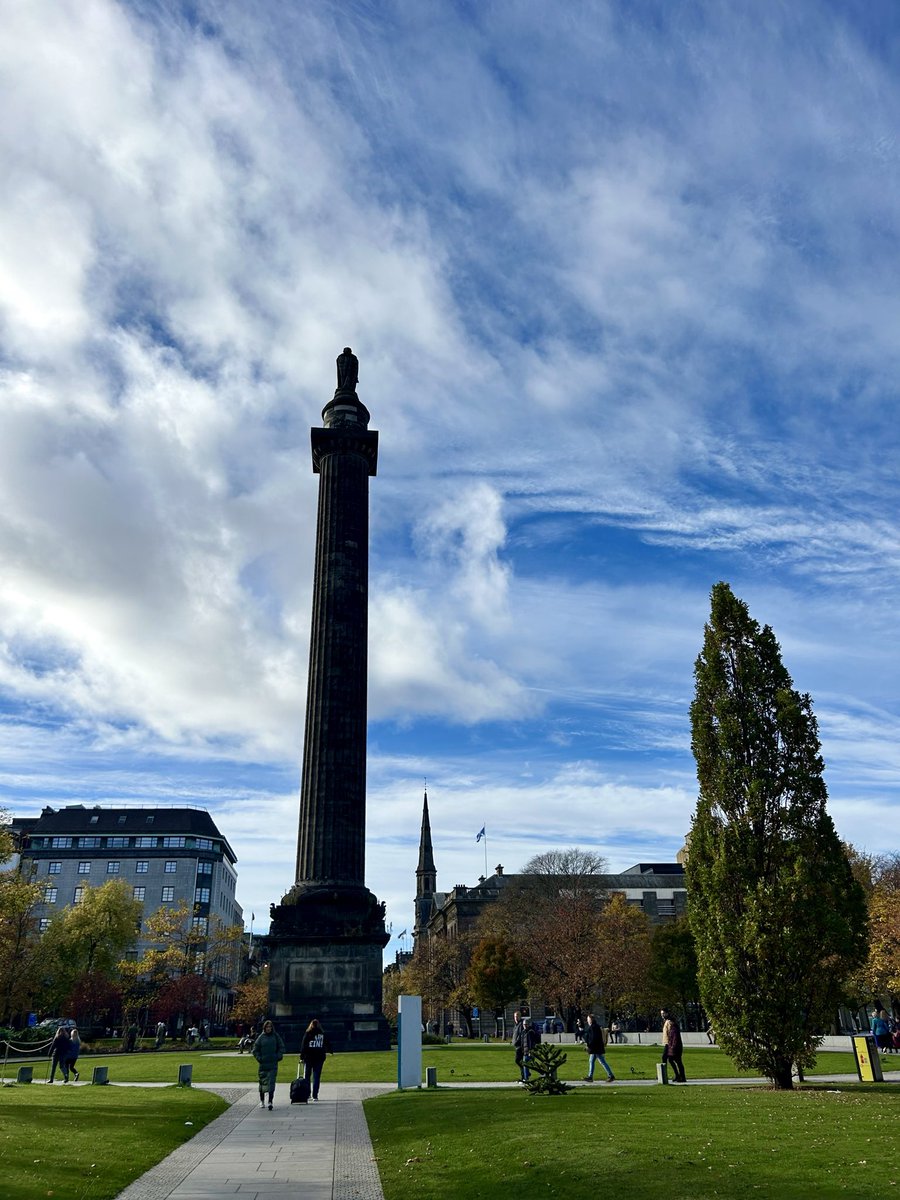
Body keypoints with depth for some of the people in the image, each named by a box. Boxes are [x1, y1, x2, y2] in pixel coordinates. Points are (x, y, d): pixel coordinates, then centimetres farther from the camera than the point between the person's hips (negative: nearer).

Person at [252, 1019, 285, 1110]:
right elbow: (255, 1050, 6)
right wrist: (259, 1058, -4)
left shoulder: (276, 1036, 2)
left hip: (273, 1064, -1)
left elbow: (281, 1047, 9)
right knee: (263, 1082, 9)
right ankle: (262, 1100, 26)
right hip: (263, 1063, 1)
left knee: (271, 1082, -8)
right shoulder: (261, 1037, 0)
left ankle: (270, 1102, -9)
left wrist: (278, 1056, -2)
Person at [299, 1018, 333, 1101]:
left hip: (308, 1057, -1)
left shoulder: (307, 1034, -3)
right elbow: (328, 1044, 13)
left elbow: (303, 1046, -6)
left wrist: (301, 1057, -3)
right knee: (316, 1077, 5)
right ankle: (315, 1095, 2)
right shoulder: (323, 1034, 3)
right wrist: (330, 1051, 33)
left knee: (307, 1076, 11)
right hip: (319, 1057, 2)